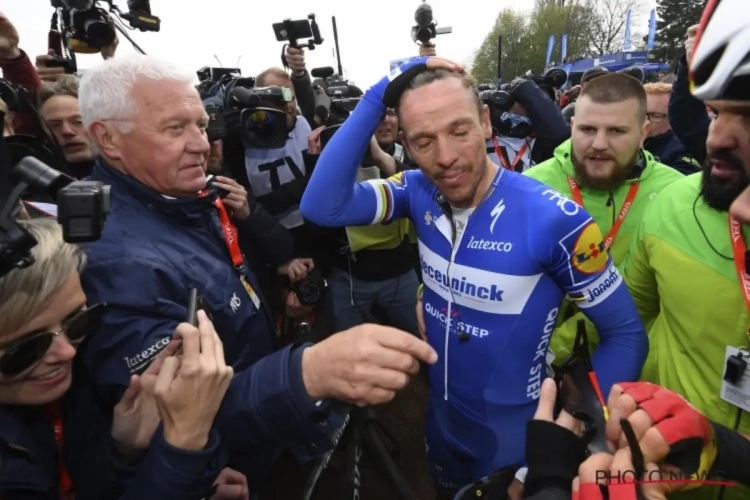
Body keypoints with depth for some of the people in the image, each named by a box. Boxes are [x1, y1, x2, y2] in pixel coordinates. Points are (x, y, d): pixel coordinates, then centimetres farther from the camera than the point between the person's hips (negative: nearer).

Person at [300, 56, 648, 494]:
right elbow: (322, 207, -26)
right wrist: (377, 97, -29)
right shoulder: (420, 192, -14)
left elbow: (627, 335, -15)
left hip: (514, 436, -4)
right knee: (447, 492, 32)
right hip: (442, 421, 5)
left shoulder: (554, 220, -27)